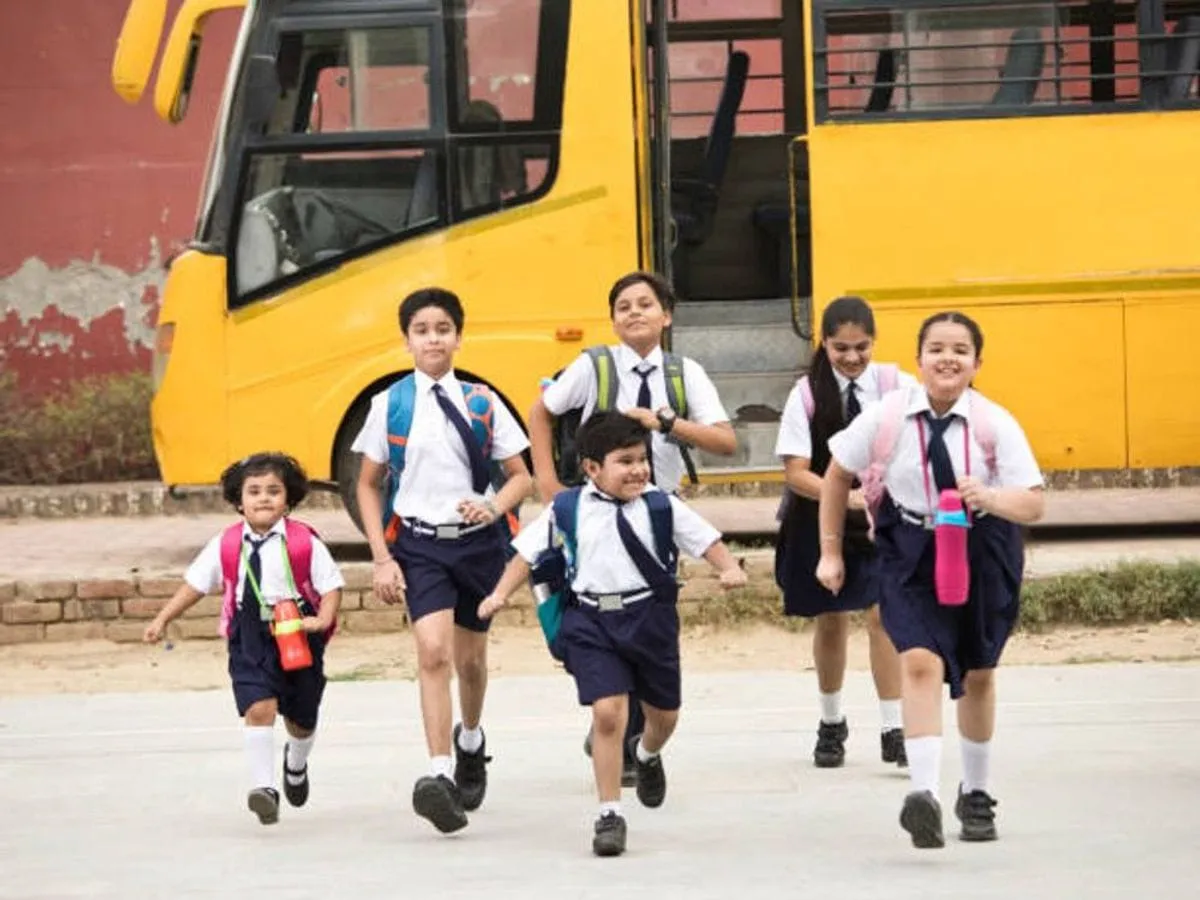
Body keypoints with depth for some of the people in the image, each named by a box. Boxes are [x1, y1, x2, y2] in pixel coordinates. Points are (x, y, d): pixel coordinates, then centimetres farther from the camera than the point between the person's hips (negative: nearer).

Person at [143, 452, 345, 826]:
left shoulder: (304, 543, -8)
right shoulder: (226, 545, -1)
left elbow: (331, 585, -4)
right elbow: (194, 583, 8)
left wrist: (323, 619, -21)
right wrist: (162, 620, 5)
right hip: (250, 641, 0)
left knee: (300, 719, 17)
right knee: (258, 708, -19)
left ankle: (296, 764, 50)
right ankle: (263, 787, -20)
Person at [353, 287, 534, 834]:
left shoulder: (482, 404, 1)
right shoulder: (389, 405, 0)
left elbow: (521, 477, 6)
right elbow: (368, 486, 6)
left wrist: (494, 507, -15)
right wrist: (381, 558, -2)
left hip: (478, 542, 2)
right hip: (420, 544, -2)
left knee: (470, 656, 16)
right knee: (433, 650, -20)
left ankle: (470, 741, 46)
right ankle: (438, 776, -29)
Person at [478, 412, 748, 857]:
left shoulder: (661, 506, -2)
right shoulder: (568, 510, -2)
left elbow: (706, 538, 1)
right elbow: (528, 551, 5)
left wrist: (729, 568, -16)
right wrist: (501, 594, -3)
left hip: (650, 618, 2)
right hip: (592, 622, -2)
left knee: (663, 713, 17)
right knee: (607, 712, -15)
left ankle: (648, 755, 56)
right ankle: (610, 815, -5)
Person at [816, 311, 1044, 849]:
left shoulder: (995, 424, -15)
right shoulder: (887, 418, -13)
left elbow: (1034, 504, -18)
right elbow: (837, 474, 3)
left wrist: (990, 497, -38)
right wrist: (831, 552, 6)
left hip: (983, 551, 1)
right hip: (910, 549, -1)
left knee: (977, 674, 16)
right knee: (921, 663, -22)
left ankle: (975, 793, 35)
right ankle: (924, 794, -30)